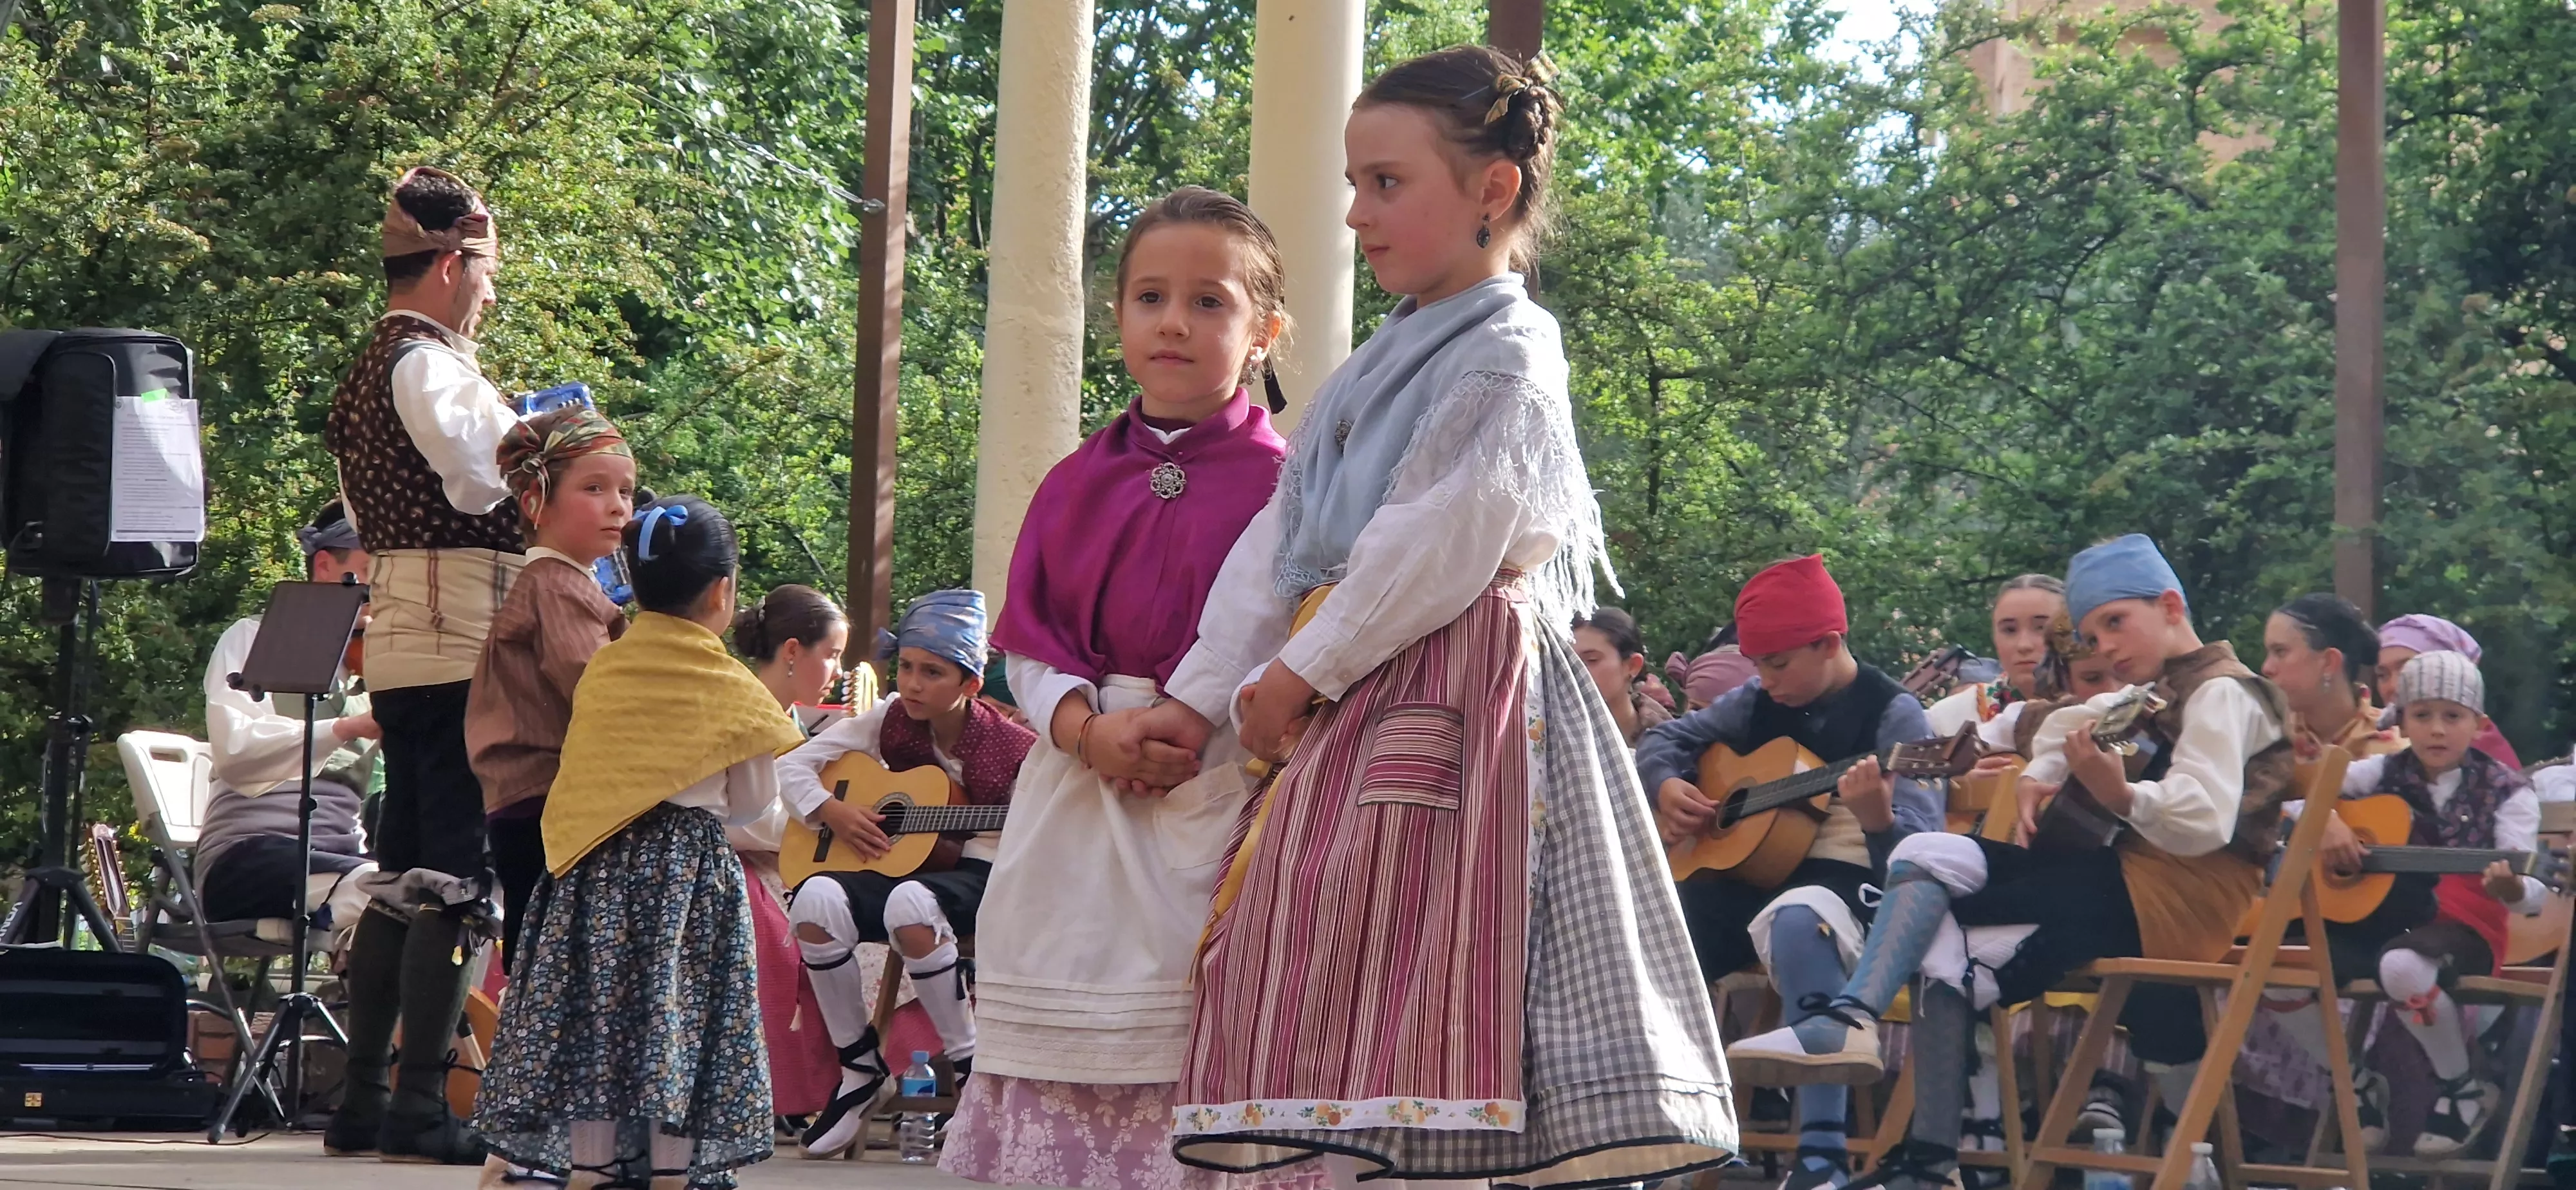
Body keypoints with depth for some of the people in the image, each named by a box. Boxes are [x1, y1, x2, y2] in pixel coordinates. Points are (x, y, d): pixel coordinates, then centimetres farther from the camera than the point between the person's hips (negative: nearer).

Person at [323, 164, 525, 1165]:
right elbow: (483, 480, -25)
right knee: (455, 875, -9)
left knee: (401, 874, 12)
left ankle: (363, 1101, 14)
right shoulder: (427, 363, -11)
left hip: (398, 640, 10)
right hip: (456, 639, -10)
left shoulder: (369, 369, 20)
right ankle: (419, 1104, -10)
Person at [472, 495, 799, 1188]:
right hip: (690, 871, -4)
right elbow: (752, 802, 1)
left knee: (596, 1026, 5)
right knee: (679, 1027, 1)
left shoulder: (600, 672, 4)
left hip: (594, 872, 4)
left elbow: (586, 777, 13)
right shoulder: (730, 690, -7)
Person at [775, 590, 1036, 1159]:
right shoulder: (892, 723, 2)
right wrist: (831, 812, -9)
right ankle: (863, 1068, -11)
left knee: (909, 904, -40)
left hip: (982, 879, -4)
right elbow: (793, 766, 7)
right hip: (904, 869, 5)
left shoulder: (1010, 749, -11)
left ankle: (970, 1065, -20)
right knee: (817, 899, -29)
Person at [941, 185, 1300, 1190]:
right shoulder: (1078, 484, 12)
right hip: (1077, 804, 4)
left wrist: (1198, 733, -19)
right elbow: (1028, 647, 8)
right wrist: (1090, 730, -10)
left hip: (1214, 812, -4)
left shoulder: (1279, 487, -2)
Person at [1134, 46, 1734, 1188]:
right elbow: (1279, 538, 18)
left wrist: (1301, 674, -10)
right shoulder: (1384, 364, 20)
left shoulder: (1505, 360, -7)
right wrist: (1203, 694, 11)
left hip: (1449, 697, -9)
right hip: (1349, 706, 9)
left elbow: (1435, 549, -16)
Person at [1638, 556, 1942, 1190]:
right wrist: (1666, 786, -1)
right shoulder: (1757, 703, 10)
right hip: (1745, 874, 7)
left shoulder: (1893, 715, -8)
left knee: (1798, 921, -42)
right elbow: (1663, 739, 22)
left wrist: (1878, 818, -41)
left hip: (1843, 881, -6)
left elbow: (1921, 848, -18)